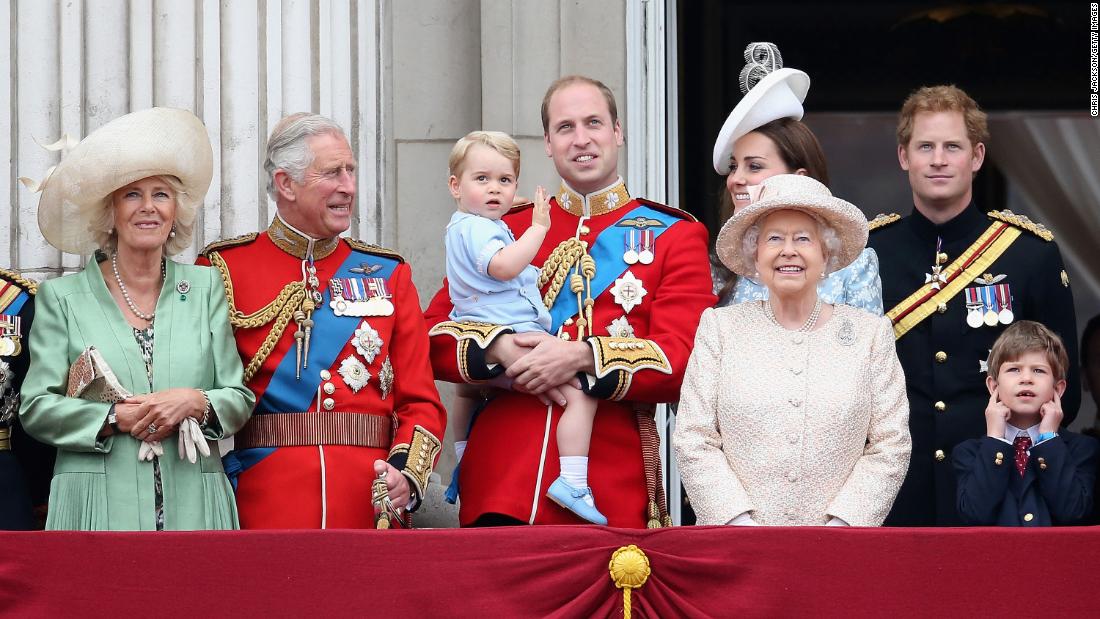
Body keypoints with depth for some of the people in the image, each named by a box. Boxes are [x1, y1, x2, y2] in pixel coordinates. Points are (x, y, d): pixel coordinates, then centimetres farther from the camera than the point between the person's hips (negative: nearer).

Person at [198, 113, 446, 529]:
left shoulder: (388, 275, 12)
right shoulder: (224, 271, 3)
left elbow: (421, 401, 8)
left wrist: (407, 475, -10)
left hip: (370, 511, 3)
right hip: (262, 512, -2)